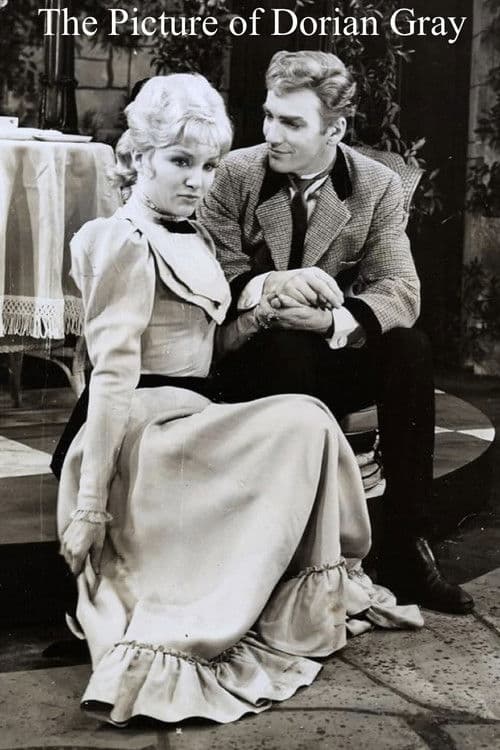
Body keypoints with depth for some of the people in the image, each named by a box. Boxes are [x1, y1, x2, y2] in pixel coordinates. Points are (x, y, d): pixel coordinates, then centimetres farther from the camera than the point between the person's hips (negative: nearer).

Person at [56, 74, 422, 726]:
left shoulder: (189, 237, 17)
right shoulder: (127, 243, -12)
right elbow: (113, 377, -19)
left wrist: (256, 319, 1)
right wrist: (89, 506, -22)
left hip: (190, 417, 10)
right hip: (148, 433, -10)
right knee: (306, 423, -15)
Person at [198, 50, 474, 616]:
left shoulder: (378, 186, -4)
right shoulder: (236, 173, -6)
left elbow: (401, 291, -13)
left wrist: (334, 320, -33)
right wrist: (268, 286, -32)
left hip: (335, 358, 2)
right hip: (252, 362, -1)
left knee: (410, 348, -27)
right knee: (287, 344, -35)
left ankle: (406, 549, -23)